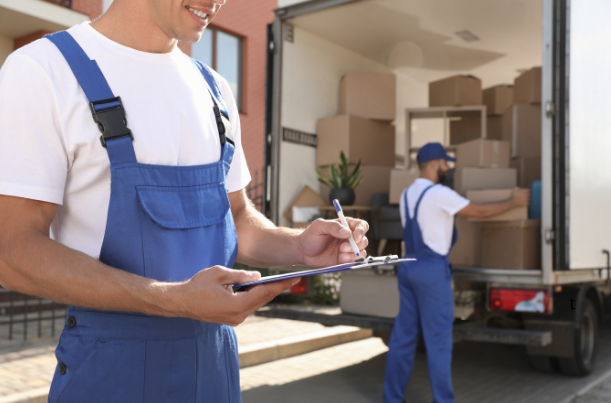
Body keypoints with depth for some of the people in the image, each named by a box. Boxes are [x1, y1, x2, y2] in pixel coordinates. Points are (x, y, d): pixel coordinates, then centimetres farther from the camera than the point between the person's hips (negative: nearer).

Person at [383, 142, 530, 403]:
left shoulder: (406, 195, 12)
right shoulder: (439, 194, -13)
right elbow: (480, 212, -6)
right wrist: (514, 203, 7)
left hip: (408, 266, 8)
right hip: (432, 268, -8)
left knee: (403, 335, 12)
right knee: (438, 338, 1)